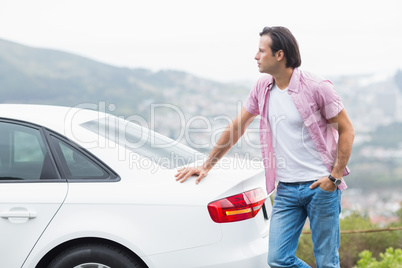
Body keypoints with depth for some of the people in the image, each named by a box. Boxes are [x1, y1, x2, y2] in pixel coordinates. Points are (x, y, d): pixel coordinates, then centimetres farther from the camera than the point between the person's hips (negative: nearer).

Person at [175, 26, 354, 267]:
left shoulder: (316, 87, -9)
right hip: (286, 189, 5)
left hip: (320, 185, -5)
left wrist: (335, 176, -12)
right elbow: (236, 128, 15)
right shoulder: (263, 88, 6)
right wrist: (206, 166, 15)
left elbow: (346, 130, -4)